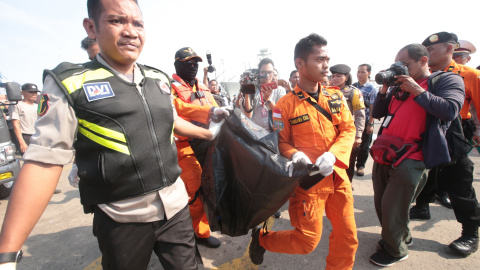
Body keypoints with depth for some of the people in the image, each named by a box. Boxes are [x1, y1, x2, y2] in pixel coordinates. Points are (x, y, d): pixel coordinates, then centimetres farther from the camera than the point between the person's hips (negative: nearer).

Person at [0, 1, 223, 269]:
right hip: (123, 218, -3)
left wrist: (209, 133, 30)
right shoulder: (69, 83, -8)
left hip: (176, 206, 4)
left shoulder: (160, 79, 5)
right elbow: (45, 161, -10)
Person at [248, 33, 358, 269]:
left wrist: (333, 154, -14)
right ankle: (260, 238, 30)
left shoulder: (336, 96, 4)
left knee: (347, 237, 15)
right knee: (307, 240, 6)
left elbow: (348, 129, 3)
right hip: (308, 179, -5)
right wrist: (295, 155, -25)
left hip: (338, 176, 5)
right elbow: (281, 142, -4)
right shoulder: (285, 105, -10)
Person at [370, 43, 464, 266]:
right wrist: (384, 88, 3)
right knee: (381, 205, 17)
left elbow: (450, 111, -17)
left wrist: (417, 90, -13)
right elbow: (377, 113, 13)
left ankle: (396, 250, 25)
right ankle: (401, 237, 41)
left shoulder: (447, 80, 1)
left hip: (408, 160, -7)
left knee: (392, 210, -1)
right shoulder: (400, 86, 16)